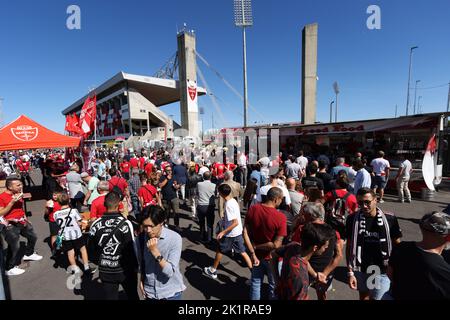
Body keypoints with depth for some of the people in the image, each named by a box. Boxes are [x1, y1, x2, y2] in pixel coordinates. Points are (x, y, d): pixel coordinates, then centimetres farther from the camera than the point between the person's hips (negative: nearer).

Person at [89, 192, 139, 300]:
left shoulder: (95, 225, -10)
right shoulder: (125, 223, -21)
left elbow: (94, 247, 4)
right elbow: (132, 248, -17)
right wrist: (135, 265, -3)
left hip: (105, 271, 3)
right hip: (125, 269, -2)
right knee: (133, 296, 20)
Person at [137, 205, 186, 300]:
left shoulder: (175, 238, -23)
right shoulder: (141, 238, -9)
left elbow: (170, 272, -23)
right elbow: (142, 263, 7)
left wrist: (155, 251, -30)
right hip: (150, 291, 3)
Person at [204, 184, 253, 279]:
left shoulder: (228, 205, -26)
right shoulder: (233, 200, 0)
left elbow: (236, 222, -28)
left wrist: (223, 232, -25)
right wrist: (224, 219, 25)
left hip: (231, 234, -7)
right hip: (238, 232, 7)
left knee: (220, 250, 15)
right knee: (243, 252, 15)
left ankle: (213, 271, 33)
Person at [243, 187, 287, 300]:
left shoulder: (252, 209, -14)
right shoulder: (281, 217, -27)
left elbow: (245, 233, -12)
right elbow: (276, 245, -25)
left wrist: (253, 253, -9)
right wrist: (256, 247, -13)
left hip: (257, 255, 4)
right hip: (272, 258, -3)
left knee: (256, 282, 25)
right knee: (274, 285, 23)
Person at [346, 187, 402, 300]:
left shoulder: (389, 219, -13)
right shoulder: (353, 219, -11)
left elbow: (397, 245, -1)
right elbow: (350, 247, -5)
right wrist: (350, 272, -7)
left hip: (382, 272, -1)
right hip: (360, 270, 2)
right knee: (363, 296, 23)